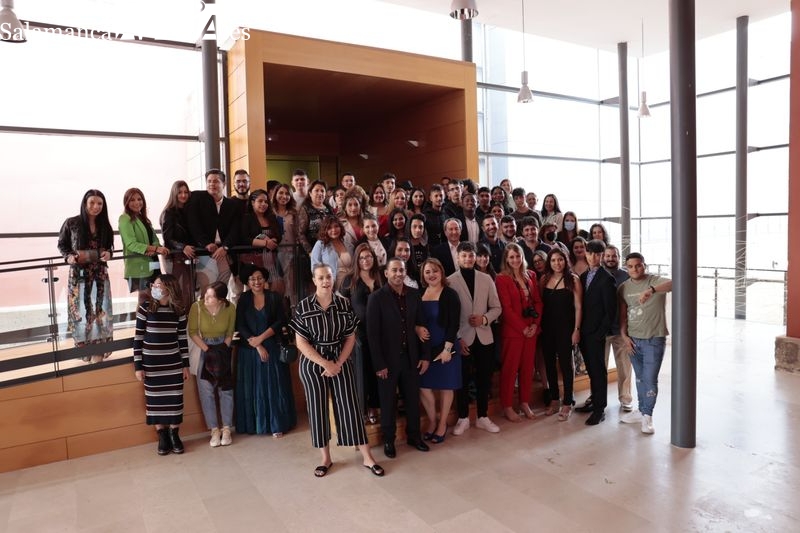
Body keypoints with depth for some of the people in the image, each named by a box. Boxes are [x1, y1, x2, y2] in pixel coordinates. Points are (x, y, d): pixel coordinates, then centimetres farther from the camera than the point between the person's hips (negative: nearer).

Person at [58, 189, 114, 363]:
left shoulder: (104, 225, 5)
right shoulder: (71, 223, -5)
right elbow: (62, 244, 4)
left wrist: (108, 254, -6)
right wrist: (69, 256, -15)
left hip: (100, 274, 3)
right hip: (79, 274, -2)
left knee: (99, 309, 3)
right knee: (81, 309, 3)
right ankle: (85, 348, 15)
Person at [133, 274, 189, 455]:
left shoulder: (179, 310, -1)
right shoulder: (145, 308, -7)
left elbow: (182, 338, 5)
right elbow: (138, 338, -4)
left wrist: (185, 364, 5)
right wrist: (138, 365, -6)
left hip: (173, 363, 1)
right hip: (151, 363, -1)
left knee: (175, 398, 5)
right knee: (155, 400, 7)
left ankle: (174, 435, 22)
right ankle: (162, 437, 22)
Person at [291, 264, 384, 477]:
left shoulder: (345, 304, -3)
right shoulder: (303, 306, -7)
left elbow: (350, 337, 1)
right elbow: (301, 342, -8)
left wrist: (338, 363, -10)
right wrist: (325, 364, -14)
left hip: (341, 362, 1)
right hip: (313, 364, 0)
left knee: (350, 406, 2)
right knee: (318, 409, 6)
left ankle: (367, 457, 10)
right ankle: (325, 458, 22)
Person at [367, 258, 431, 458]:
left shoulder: (414, 294, 1)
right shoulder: (376, 297, -11)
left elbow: (422, 325, 6)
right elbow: (372, 334, -12)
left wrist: (425, 355, 2)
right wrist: (379, 364, -15)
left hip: (411, 357, 4)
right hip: (388, 359, -4)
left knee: (413, 398, 15)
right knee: (388, 401, 11)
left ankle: (413, 435, 33)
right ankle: (388, 440, 28)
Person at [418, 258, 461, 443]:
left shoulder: (450, 295, -7)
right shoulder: (419, 294, 4)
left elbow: (453, 324, -11)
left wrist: (447, 348, -16)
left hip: (445, 347, -3)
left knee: (445, 386, 8)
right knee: (423, 386, 3)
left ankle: (442, 424, 24)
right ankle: (432, 421, 23)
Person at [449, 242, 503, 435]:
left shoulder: (486, 279, 6)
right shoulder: (450, 281, -5)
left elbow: (496, 307, 8)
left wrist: (484, 319, -12)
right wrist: (456, 338, -11)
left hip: (484, 337, 3)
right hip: (462, 339, -3)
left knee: (484, 379, 11)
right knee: (462, 379, 8)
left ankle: (483, 417, 27)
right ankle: (463, 418, 23)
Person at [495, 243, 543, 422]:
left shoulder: (530, 276, 10)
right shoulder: (502, 278, -7)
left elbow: (538, 301, 8)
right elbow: (506, 308, -11)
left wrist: (535, 324, -5)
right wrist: (522, 328, -13)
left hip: (531, 329, 5)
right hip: (512, 330, -5)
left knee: (528, 366, 11)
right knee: (510, 368, 2)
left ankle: (525, 402, 25)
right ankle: (507, 407, 12)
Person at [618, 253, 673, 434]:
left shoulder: (655, 281, -11)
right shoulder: (624, 287, 5)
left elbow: (674, 283, -33)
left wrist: (651, 290, -47)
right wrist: (624, 335, 0)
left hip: (654, 339, -5)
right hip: (633, 340, 5)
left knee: (650, 379, -3)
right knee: (639, 378, 16)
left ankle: (647, 416, 9)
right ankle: (642, 411, 28)